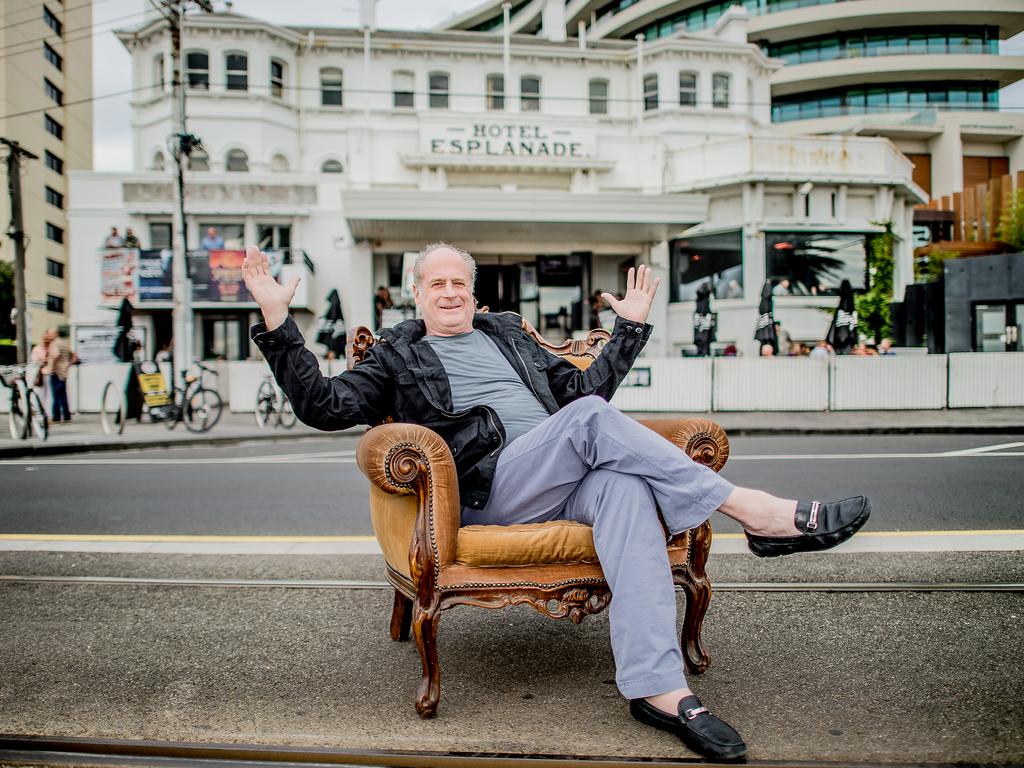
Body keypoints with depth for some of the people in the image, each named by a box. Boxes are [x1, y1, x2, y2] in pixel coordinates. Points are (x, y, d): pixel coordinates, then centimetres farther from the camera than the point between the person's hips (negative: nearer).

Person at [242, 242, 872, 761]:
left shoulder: (507, 333, 31)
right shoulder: (397, 355, 18)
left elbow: (582, 385, 32)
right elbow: (325, 405, 4)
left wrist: (630, 326, 28)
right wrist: (277, 322, -3)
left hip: (572, 479, 5)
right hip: (490, 489, -4)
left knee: (627, 486, -32)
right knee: (592, 417, -30)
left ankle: (657, 686, -39)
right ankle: (757, 514, -28)